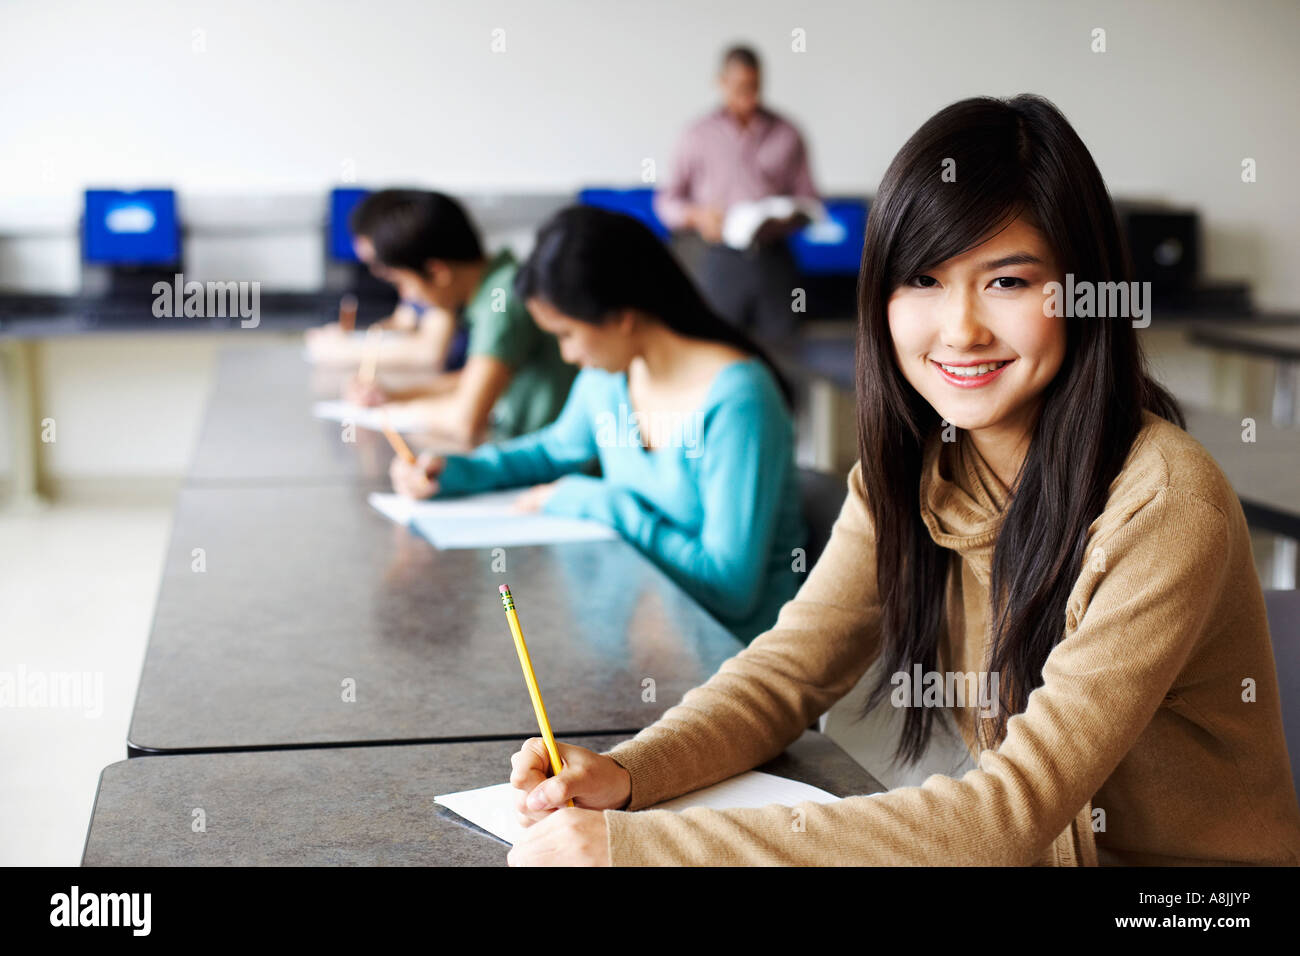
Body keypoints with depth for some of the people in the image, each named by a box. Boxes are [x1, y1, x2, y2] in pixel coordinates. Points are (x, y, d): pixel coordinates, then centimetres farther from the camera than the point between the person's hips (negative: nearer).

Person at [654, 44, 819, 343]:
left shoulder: (786, 135, 8)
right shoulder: (698, 136, 7)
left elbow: (807, 200, 9)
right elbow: (667, 201, 9)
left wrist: (783, 219, -12)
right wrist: (696, 216, -12)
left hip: (773, 259, 1)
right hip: (722, 260, -1)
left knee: (780, 340, -2)